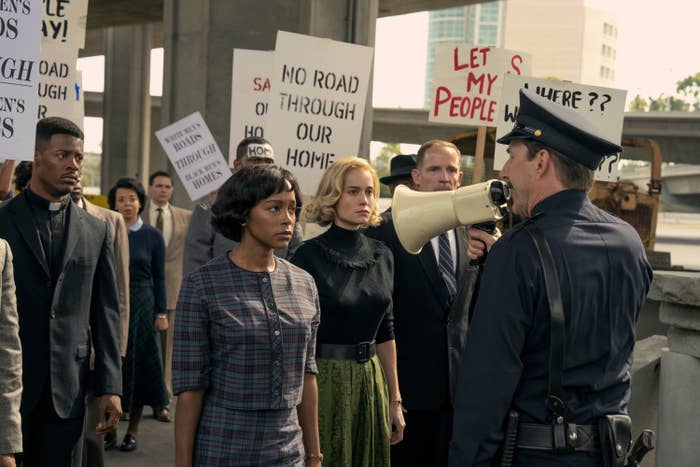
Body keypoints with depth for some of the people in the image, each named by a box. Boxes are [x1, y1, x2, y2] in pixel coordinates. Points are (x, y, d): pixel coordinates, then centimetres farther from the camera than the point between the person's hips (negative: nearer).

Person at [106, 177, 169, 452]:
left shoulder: (152, 236, 1)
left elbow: (159, 277, 2)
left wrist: (161, 313, -3)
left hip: (141, 306, -1)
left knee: (138, 365, 4)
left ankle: (132, 431, 15)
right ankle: (109, 428, 14)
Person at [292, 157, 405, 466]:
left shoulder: (382, 256, 6)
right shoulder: (309, 256, -10)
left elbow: (385, 332, 11)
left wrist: (395, 400, 10)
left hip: (371, 381, 5)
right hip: (321, 381, -5)